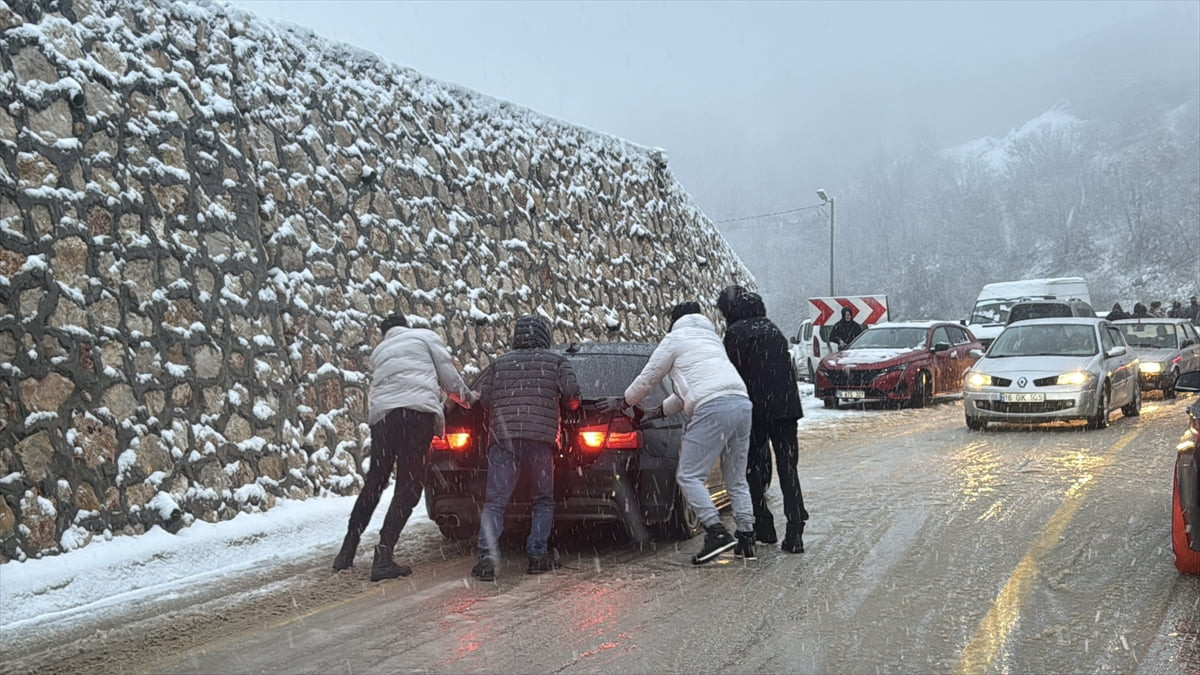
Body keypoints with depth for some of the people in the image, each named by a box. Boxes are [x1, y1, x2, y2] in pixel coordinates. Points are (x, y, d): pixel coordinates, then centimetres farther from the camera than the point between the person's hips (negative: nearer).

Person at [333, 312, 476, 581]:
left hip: (381, 414, 5)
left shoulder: (379, 352, 31)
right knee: (408, 486, -2)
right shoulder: (425, 336, 17)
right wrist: (467, 397, 30)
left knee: (374, 483, 16)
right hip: (418, 411, -4)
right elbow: (448, 375, 13)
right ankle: (383, 559, -10)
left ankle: (346, 553, 19)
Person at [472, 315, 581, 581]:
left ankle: (488, 556, -13)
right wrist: (569, 407, 21)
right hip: (541, 439, -1)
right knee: (543, 501, 13)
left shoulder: (500, 363, 16)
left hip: (502, 437, 1)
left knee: (495, 501, 1)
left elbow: (483, 398, 10)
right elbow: (571, 393, -1)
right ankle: (538, 556, 6)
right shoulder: (557, 362, 12)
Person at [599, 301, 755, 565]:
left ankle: (717, 532, -15)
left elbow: (648, 378, 16)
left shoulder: (675, 339, 11)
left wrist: (623, 402, 32)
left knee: (689, 476, -4)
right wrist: (661, 410, 44)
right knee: (737, 479, 15)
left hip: (712, 409, -8)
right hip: (742, 403, 8)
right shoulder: (712, 338, 34)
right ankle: (746, 537, 11)